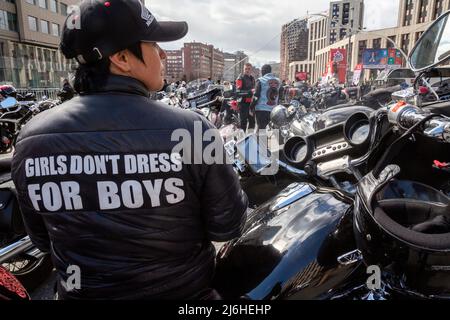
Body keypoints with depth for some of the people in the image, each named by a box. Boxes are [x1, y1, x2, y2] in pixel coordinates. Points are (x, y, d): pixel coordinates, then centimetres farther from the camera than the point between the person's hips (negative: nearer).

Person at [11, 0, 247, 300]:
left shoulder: (32, 137, -14)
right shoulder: (192, 130, -26)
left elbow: (43, 239, -1)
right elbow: (228, 227, -14)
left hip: (81, 290, 3)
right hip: (180, 291, -1)